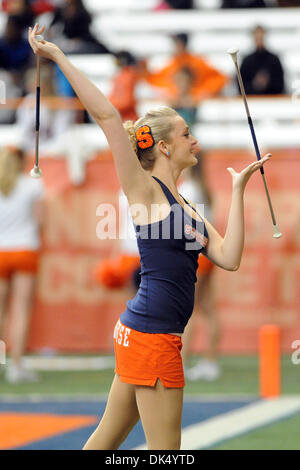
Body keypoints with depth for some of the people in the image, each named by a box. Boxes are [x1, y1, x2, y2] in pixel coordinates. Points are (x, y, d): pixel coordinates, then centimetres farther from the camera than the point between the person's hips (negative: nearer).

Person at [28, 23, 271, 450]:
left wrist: (238, 190, 6)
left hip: (141, 332, 8)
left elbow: (229, 258, 4)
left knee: (109, 436, 13)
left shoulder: (185, 207, 18)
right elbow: (107, 117, -15)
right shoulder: (145, 189, -5)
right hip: (151, 334, -8)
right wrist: (59, 59, -16)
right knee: (165, 449, -4)